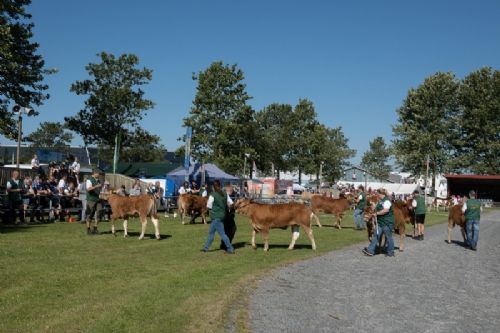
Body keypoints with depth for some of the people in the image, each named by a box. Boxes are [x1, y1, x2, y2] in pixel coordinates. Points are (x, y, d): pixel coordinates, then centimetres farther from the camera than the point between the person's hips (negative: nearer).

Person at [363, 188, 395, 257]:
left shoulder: (387, 201, -17)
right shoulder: (381, 201, 14)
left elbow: (385, 210, -30)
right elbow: (378, 209, 28)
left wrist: (377, 213, -21)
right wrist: (375, 208, 8)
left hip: (387, 223, -10)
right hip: (380, 222, 10)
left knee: (388, 237, 3)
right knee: (376, 236, 7)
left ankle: (391, 253, 16)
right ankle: (370, 250, 8)